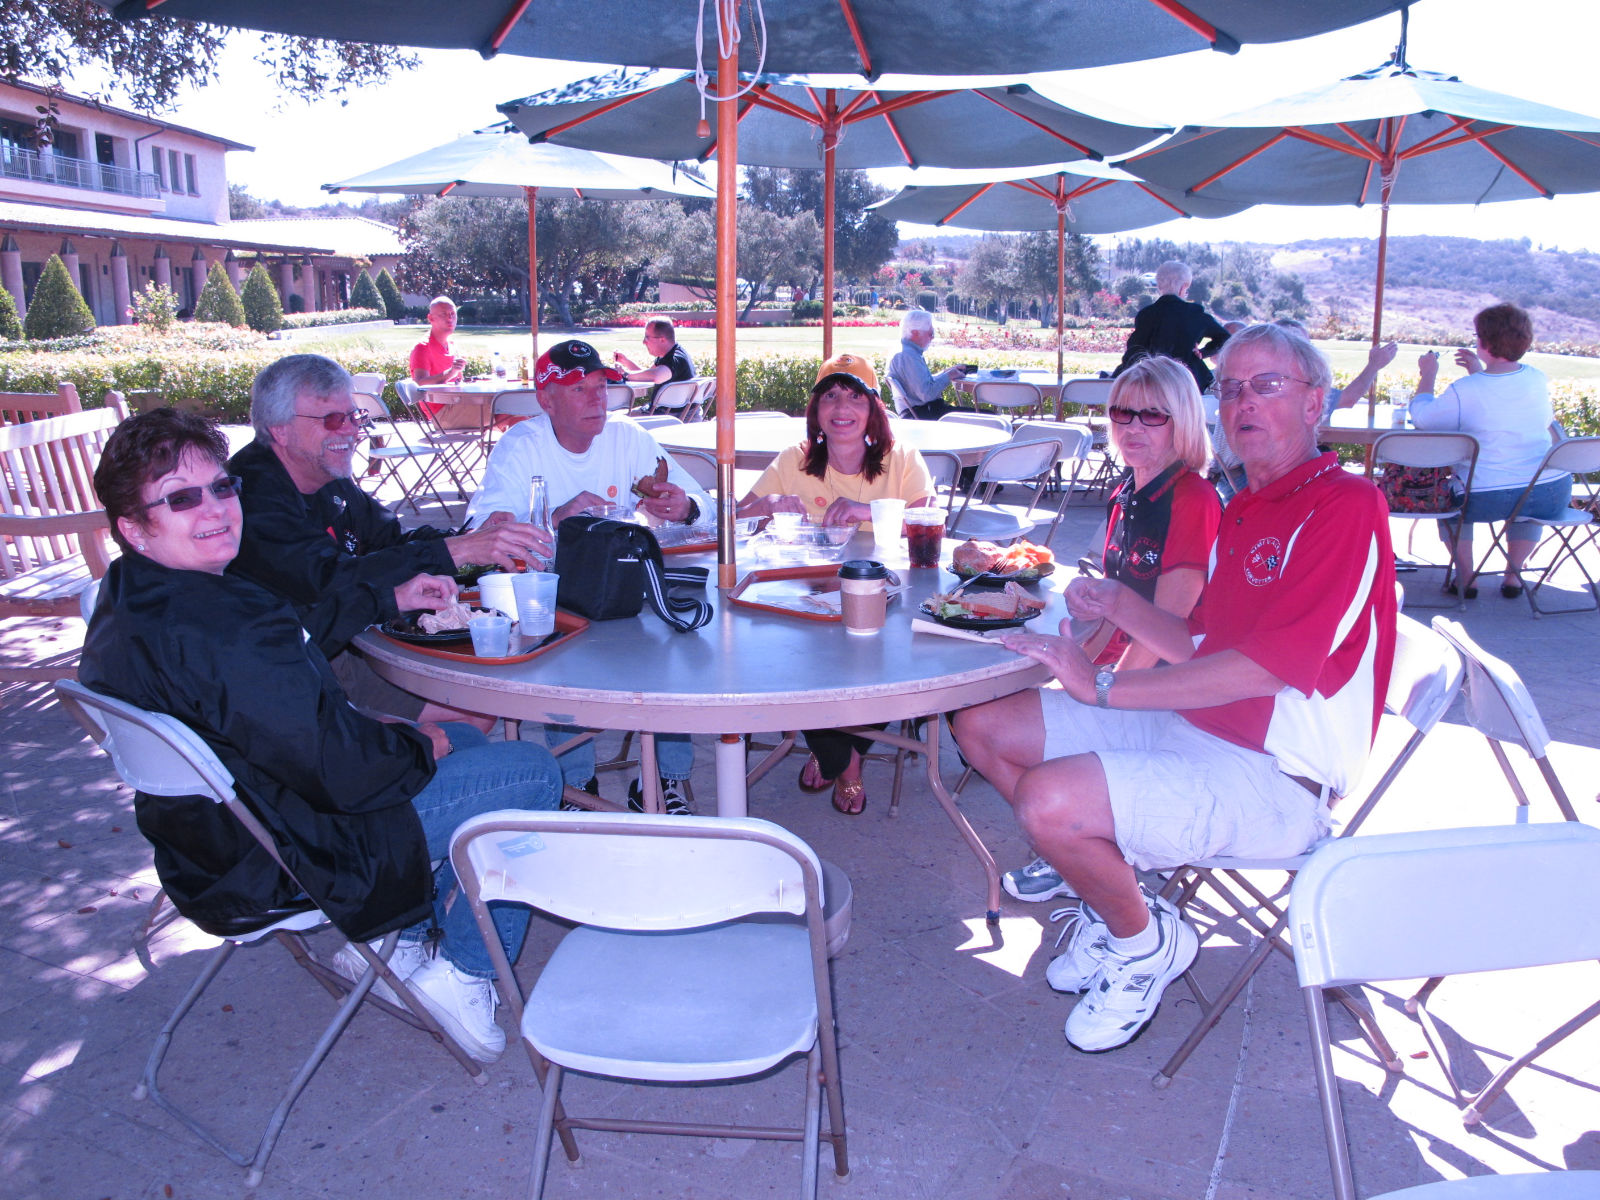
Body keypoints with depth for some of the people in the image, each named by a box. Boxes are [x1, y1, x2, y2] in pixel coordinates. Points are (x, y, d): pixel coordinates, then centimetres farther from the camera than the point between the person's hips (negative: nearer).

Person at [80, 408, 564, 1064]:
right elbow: (342, 772, -29)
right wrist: (419, 745, -9)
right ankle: (464, 972, 10)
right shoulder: (217, 630, -34)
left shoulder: (131, 601, 0)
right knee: (533, 771, -1)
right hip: (280, 865, -10)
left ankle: (393, 938, 25)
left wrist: (390, 598, 18)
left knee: (464, 739, 26)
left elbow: (295, 636, 17)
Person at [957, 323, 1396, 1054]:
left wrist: (1105, 686, -22)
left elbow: (1263, 666, -23)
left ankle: (1144, 940, 1)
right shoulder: (1243, 511, 16)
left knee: (1049, 800, -31)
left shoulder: (1346, 505, -13)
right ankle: (1106, 886, 13)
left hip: (1272, 778, -9)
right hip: (1191, 728, 9)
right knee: (980, 722, 3)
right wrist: (1121, 606, 5)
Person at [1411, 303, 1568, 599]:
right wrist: (1480, 373, 25)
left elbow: (1421, 417, -2)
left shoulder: (1466, 390, -16)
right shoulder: (1538, 379, 2)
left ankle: (1465, 577, 23)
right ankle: (1513, 574, 34)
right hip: (1553, 495, 4)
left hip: (1489, 500, -4)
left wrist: (1427, 375, 12)